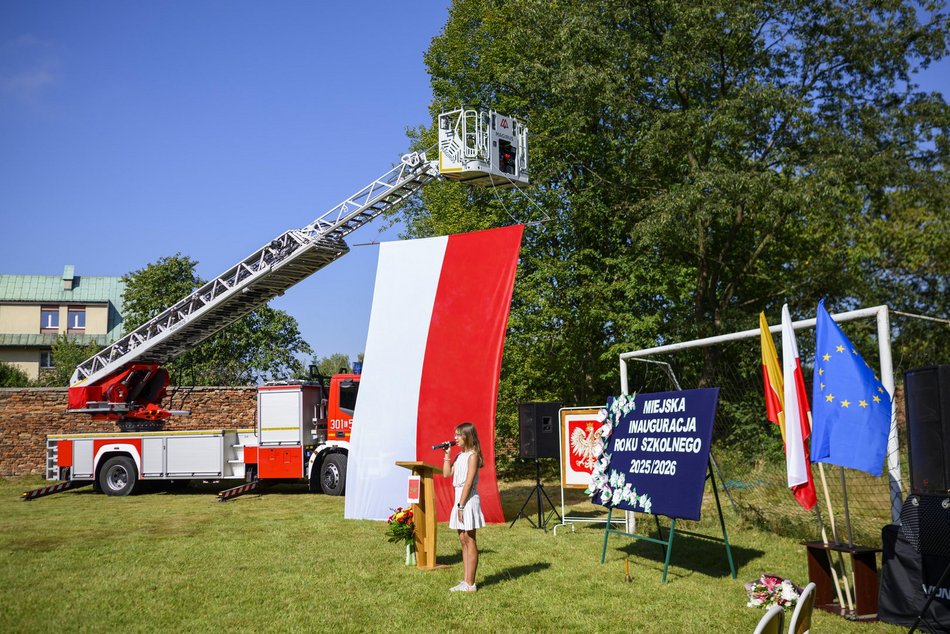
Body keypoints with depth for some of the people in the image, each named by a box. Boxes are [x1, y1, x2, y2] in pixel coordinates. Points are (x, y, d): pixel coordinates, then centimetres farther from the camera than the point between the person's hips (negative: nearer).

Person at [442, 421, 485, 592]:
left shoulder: (472, 455, -11)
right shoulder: (460, 456, 14)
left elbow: (469, 482, -16)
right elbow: (446, 473, 11)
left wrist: (461, 505, -18)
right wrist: (447, 455, 7)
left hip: (468, 500, -9)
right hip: (459, 498, 9)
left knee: (469, 540, -4)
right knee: (463, 540, 10)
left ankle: (470, 583, 1)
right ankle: (466, 581, 15)